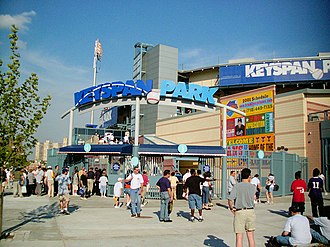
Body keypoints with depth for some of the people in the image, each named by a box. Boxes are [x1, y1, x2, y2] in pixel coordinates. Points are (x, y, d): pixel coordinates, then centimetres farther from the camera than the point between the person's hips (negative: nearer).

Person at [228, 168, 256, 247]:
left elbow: (230, 199, -17)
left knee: (239, 237, 4)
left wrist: (231, 208, 2)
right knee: (251, 236, 14)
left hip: (239, 212, -2)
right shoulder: (252, 187, -1)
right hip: (250, 211, 2)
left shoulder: (237, 186, -8)